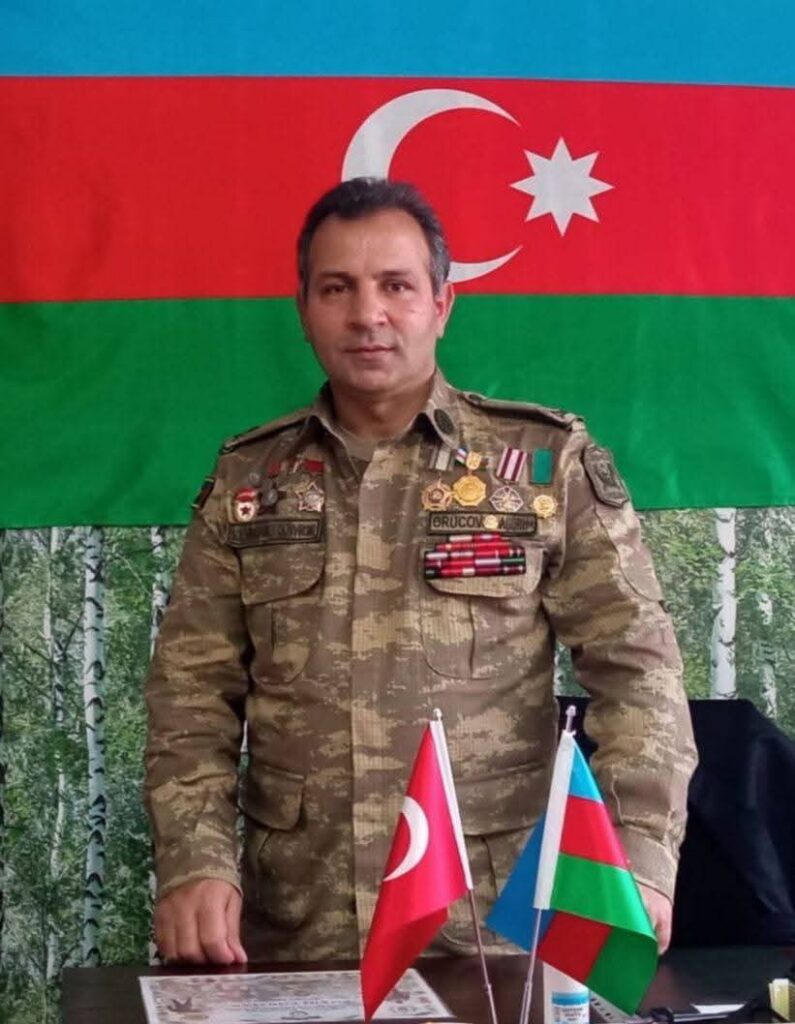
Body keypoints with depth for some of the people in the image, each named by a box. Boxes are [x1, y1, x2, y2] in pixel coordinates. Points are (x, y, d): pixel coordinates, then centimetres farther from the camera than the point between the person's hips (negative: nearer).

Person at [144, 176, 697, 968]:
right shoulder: (247, 481, 6)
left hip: (496, 922, -2)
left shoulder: (549, 463, -1)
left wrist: (637, 861, -16)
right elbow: (192, 695, 5)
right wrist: (195, 862, -9)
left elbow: (634, 666, -4)